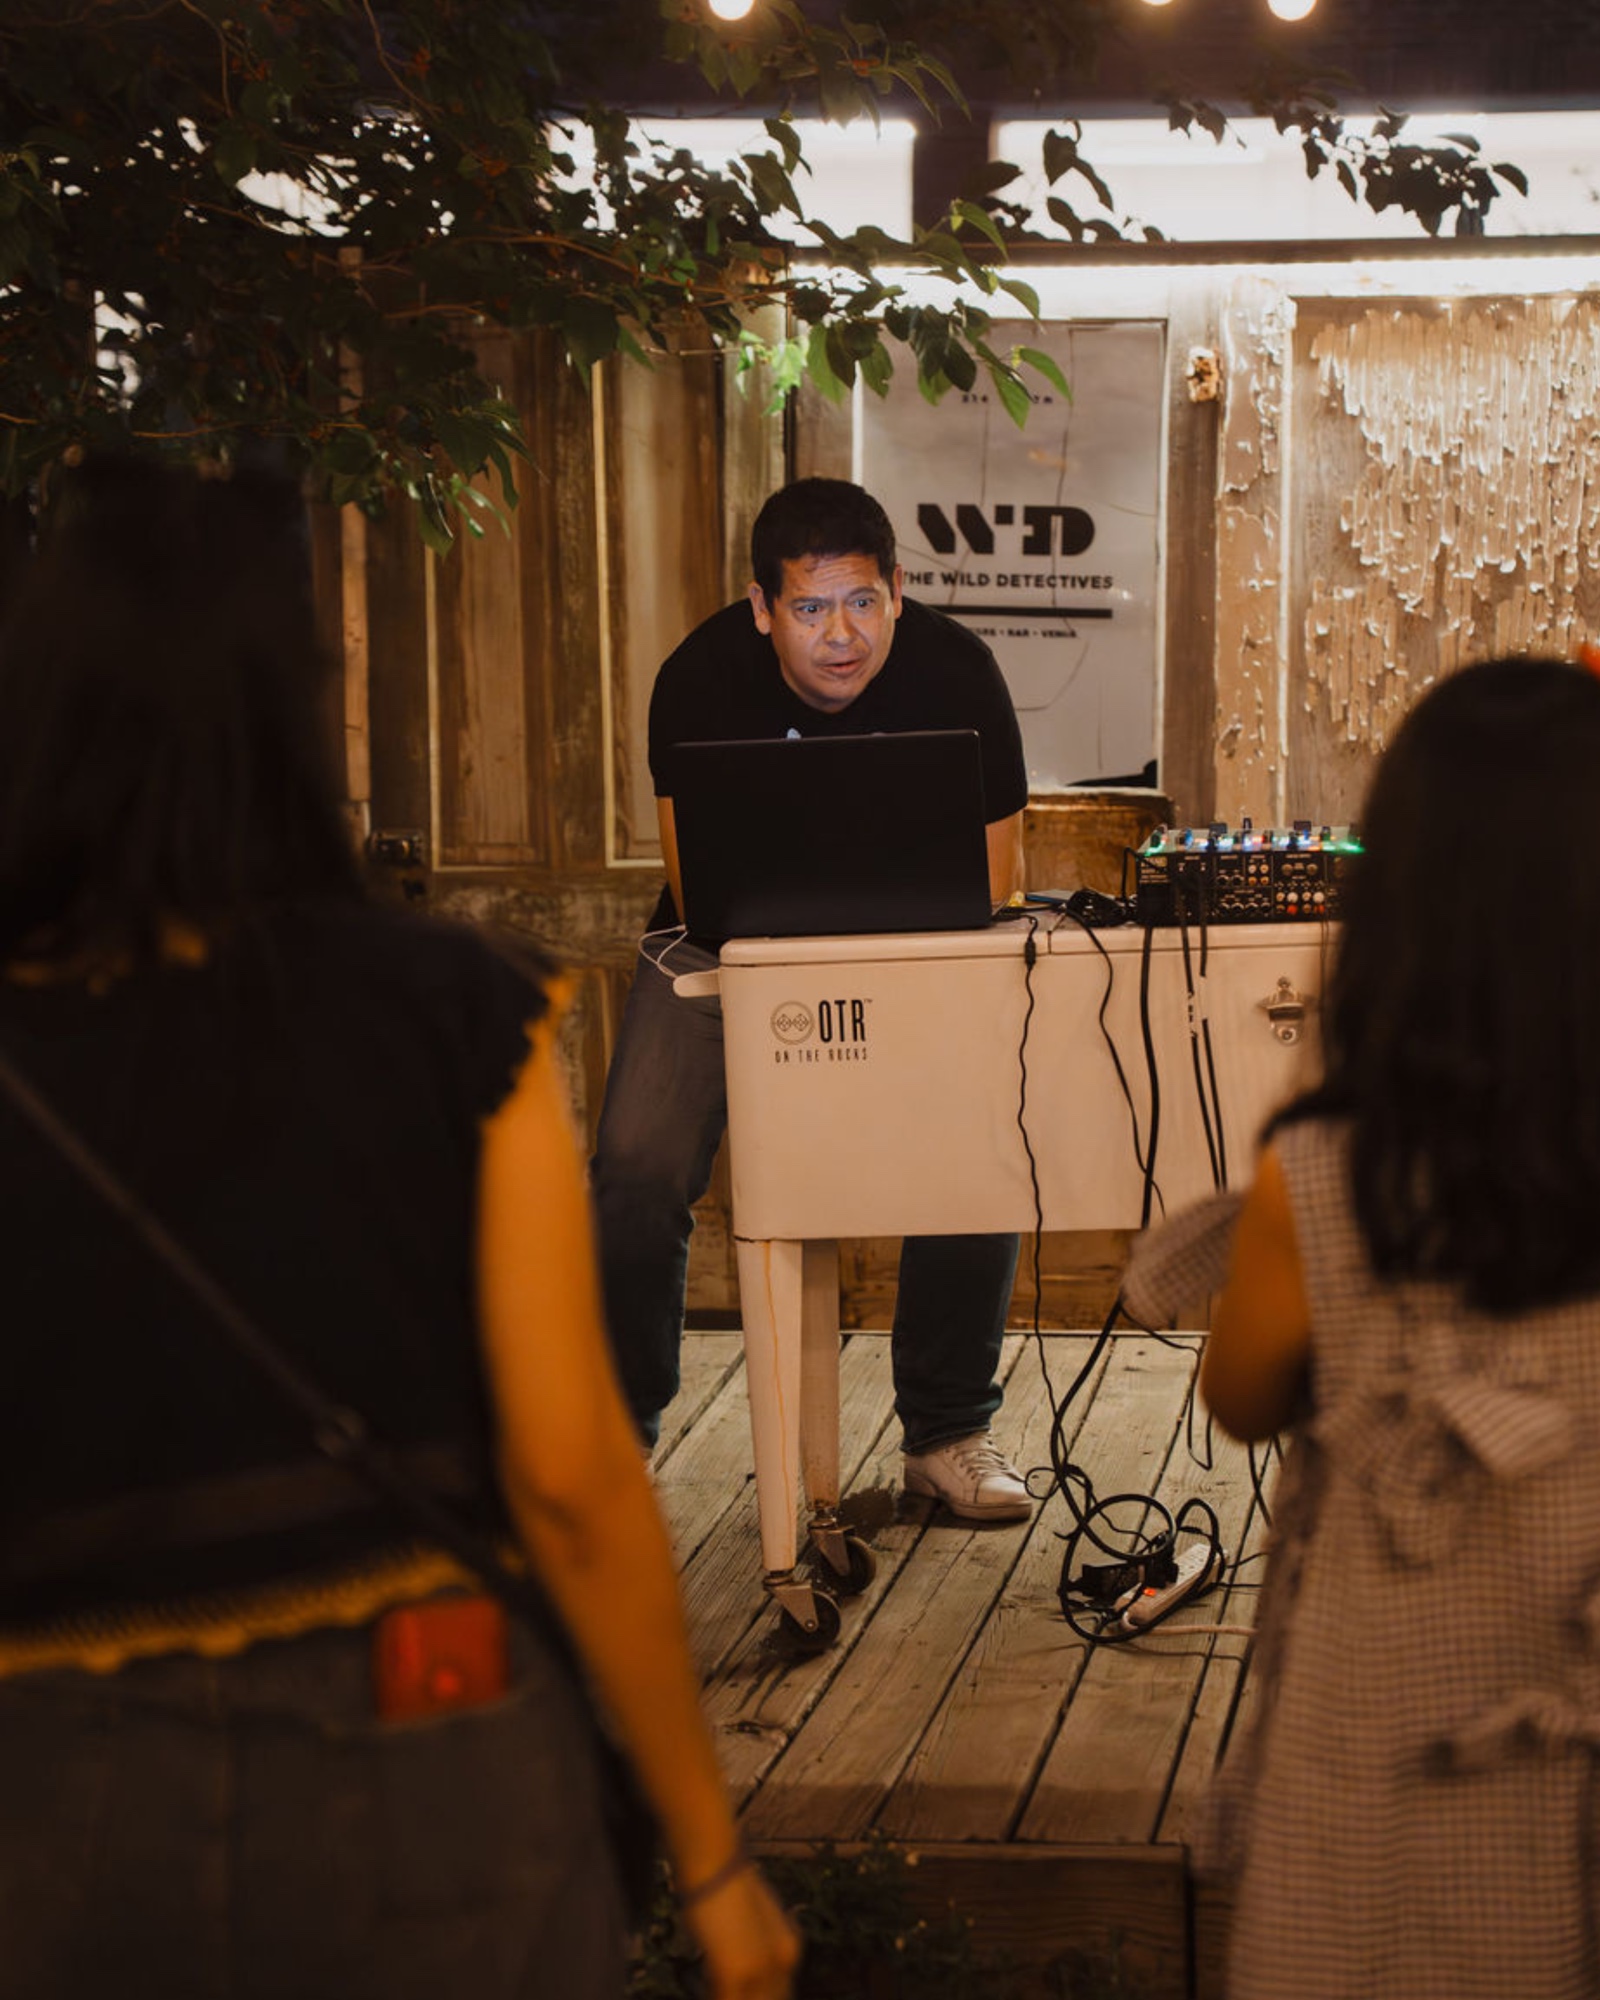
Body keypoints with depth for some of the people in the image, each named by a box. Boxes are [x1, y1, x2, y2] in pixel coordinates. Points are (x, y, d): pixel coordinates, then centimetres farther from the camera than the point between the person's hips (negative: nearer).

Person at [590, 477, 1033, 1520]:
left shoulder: (954, 673, -19)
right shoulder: (702, 679, -19)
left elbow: (993, 880, -14)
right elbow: (699, 888, -17)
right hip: (729, 949, 0)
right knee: (639, 1170, -18)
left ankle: (949, 1433, -2)